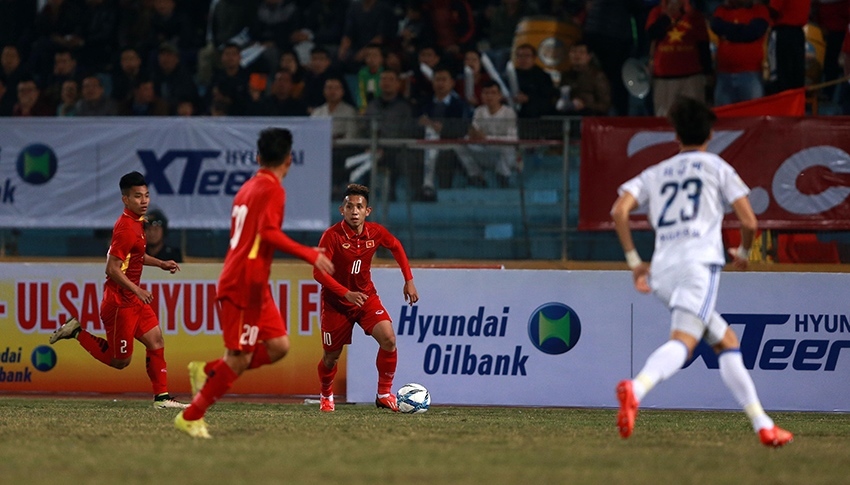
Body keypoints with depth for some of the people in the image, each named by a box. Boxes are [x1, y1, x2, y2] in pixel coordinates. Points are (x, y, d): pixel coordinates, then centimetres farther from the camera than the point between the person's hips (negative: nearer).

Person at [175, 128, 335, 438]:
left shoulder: (248, 188, 17)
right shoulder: (272, 190, -11)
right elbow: (269, 233, -24)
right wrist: (310, 255, -24)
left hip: (254, 286, 9)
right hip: (244, 284, -9)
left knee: (278, 346, 4)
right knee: (240, 358, -7)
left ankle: (207, 372, 8)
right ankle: (191, 417, 0)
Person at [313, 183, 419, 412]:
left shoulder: (376, 232, -9)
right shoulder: (332, 236, -22)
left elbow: (396, 247, 13)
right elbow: (319, 272, -24)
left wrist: (409, 280, 9)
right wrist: (347, 294, -33)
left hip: (366, 297, 3)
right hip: (336, 303, -3)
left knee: (388, 339, -19)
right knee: (331, 356, 7)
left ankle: (384, 394, -4)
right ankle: (326, 395, 39)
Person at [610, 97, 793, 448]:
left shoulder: (655, 174, 22)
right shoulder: (717, 168, 13)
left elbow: (619, 210, 6)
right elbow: (749, 222, 5)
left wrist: (634, 261, 12)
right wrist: (743, 254, 26)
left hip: (662, 272, 5)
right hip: (699, 262, -5)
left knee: (726, 341, 16)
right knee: (683, 340, -23)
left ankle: (762, 424, 13)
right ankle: (636, 389, -52)